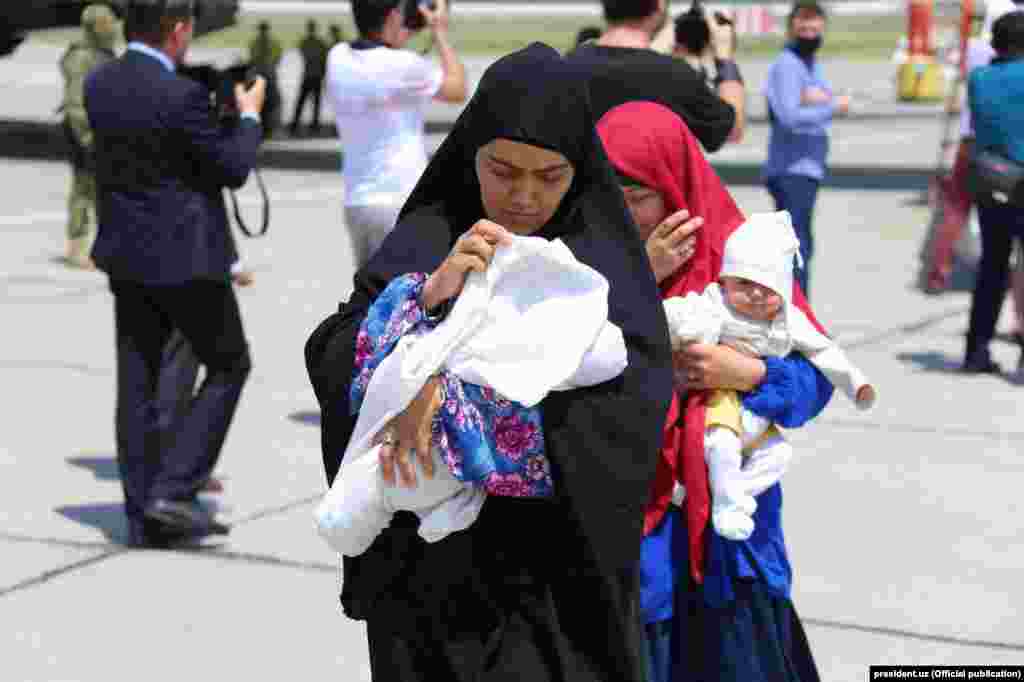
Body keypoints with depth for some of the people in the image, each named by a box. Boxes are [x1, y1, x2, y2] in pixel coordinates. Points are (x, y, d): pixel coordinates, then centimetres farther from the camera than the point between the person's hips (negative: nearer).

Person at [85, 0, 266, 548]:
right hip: (185, 256, -7)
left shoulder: (98, 84, 2)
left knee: (138, 384, 9)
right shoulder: (181, 96, -21)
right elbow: (233, 170, -12)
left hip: (127, 254, 7)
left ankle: (144, 517, 12)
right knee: (228, 367, 9)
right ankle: (173, 490, -1)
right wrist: (249, 117, 6)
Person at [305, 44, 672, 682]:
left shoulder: (606, 260, -3)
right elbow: (330, 359, -6)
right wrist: (430, 297, -24)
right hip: (431, 562, 2)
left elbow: (633, 379, -21)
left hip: (558, 573, -1)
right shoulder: (426, 241, 2)